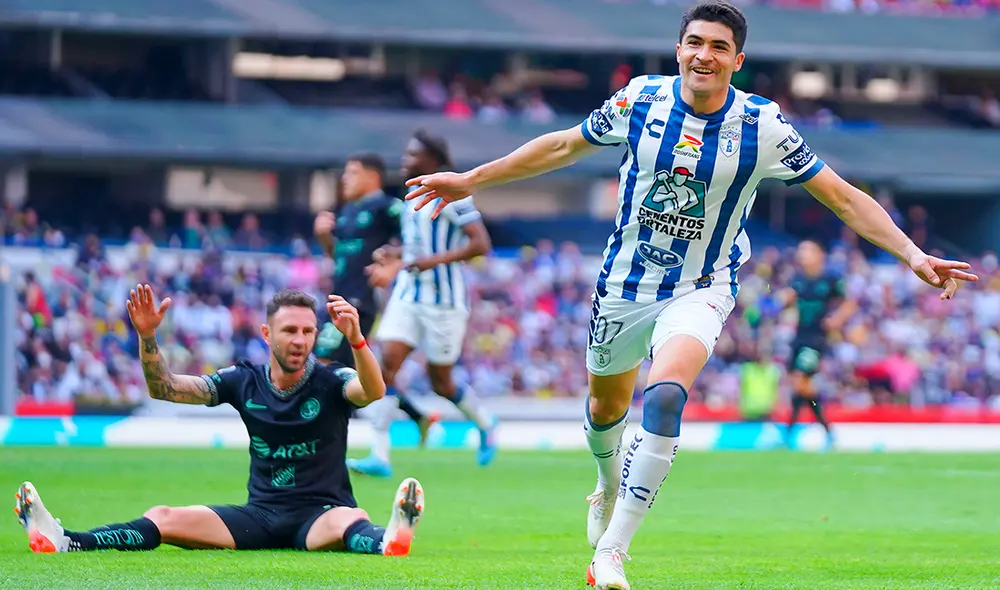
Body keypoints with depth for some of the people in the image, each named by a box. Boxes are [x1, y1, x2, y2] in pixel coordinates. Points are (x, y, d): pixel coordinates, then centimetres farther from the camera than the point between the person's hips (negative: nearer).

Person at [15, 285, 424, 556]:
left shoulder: (330, 381, -5)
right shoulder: (244, 381, 5)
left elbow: (373, 392, -27)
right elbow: (164, 388, 4)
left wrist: (356, 340, -46)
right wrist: (147, 337, -14)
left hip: (320, 513, -4)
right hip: (260, 514, 4)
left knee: (348, 521, -41)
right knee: (164, 519, -14)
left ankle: (388, 543, -75)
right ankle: (63, 543, -29)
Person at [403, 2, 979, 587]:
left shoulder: (763, 126, -14)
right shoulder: (640, 100, -9)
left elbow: (843, 197, -8)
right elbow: (564, 146, 7)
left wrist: (913, 255, -17)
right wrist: (472, 180, 10)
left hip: (702, 289, -3)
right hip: (626, 280, 3)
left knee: (665, 396, -28)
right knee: (607, 407, 18)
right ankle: (610, 484, 55)